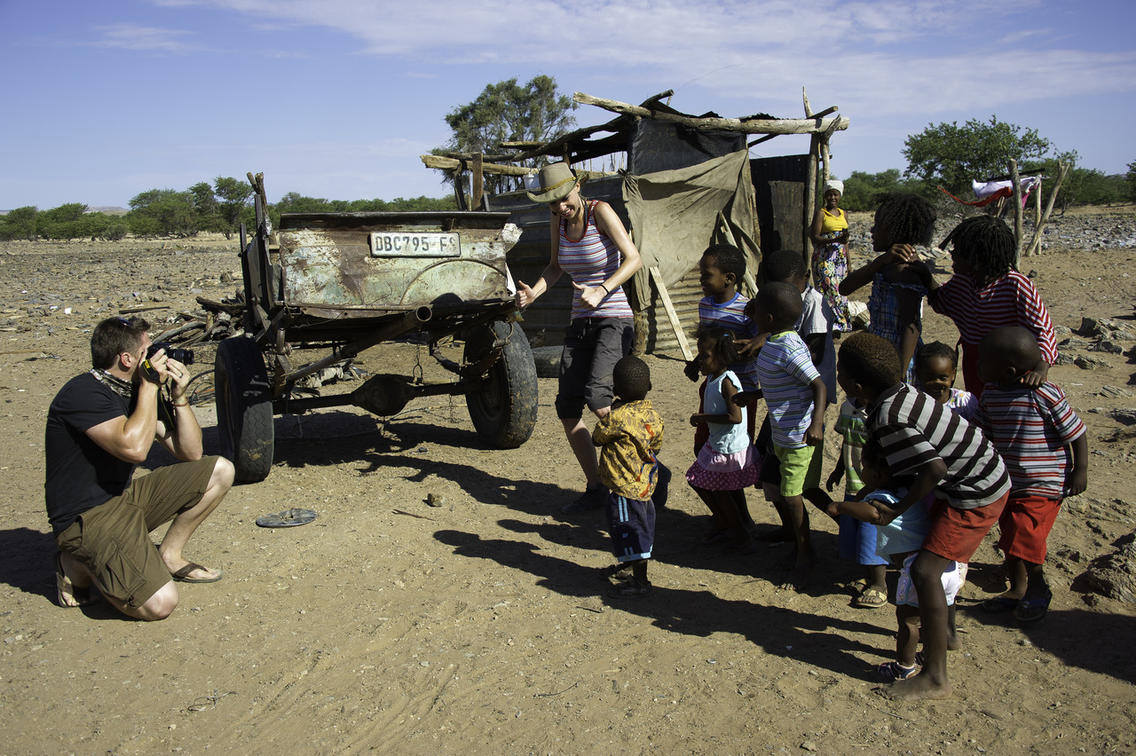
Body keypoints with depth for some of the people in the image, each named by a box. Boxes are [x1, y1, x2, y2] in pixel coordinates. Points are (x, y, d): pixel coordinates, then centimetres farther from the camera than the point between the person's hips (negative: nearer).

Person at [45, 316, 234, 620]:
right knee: (160, 603, -24)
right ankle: (79, 566, 2)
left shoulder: (138, 391, 6)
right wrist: (150, 387, -22)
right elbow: (134, 448, -33)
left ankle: (168, 555, 9)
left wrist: (178, 397, -5)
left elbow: (191, 453, 6)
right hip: (87, 516, -8)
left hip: (127, 496, 8)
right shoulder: (82, 393, -18)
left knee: (220, 471, 2)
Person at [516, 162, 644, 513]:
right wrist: (533, 292, 1)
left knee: (597, 398, -25)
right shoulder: (558, 222, 7)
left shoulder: (600, 211, -10)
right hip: (580, 324, 7)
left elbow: (634, 258, -15)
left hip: (614, 320, -7)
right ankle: (595, 488, 17)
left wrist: (601, 291, -28)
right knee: (567, 410, 2)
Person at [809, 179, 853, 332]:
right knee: (829, 288, -11)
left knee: (840, 289, 5)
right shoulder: (821, 213, -4)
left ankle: (841, 324, 9)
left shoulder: (843, 214, 15)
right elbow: (815, 238, -11)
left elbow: (845, 239, 19)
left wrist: (849, 260, 16)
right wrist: (835, 239, -22)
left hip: (840, 257, 6)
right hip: (825, 257, -6)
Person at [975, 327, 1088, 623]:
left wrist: (1080, 471, -8)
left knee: (1022, 540, -8)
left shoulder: (1045, 395, -21)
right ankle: (1017, 590, 33)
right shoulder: (990, 396, -1)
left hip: (1043, 485, -7)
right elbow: (981, 434, 13)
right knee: (1011, 539, 15)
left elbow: (1077, 433, -11)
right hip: (1007, 484, 7)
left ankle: (1039, 589, 18)